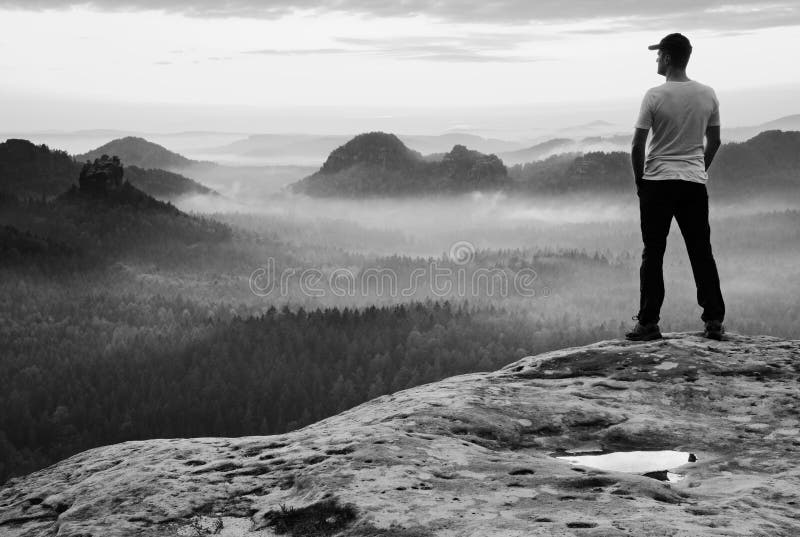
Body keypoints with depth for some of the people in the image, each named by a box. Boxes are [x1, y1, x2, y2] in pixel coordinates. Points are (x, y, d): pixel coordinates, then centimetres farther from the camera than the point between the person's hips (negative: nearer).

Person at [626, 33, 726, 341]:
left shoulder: (655, 96, -10)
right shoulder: (708, 95, 3)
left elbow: (637, 146, -9)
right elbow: (714, 142, 11)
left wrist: (639, 180, 4)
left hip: (657, 183, -3)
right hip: (695, 183, 3)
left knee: (653, 254, 3)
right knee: (702, 253, 8)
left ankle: (648, 323, 3)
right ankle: (714, 321, 8)